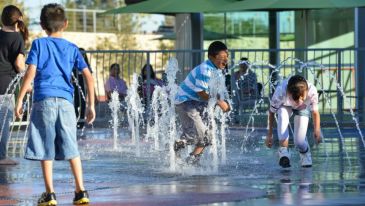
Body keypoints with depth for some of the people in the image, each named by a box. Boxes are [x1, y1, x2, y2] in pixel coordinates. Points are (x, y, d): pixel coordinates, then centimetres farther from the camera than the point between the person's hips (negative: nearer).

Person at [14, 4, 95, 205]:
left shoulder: (39, 44, 5)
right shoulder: (72, 48, 12)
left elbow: (31, 73, -5)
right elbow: (88, 76, 7)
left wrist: (19, 100, -1)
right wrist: (91, 105, 12)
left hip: (43, 100, -2)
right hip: (65, 101, 2)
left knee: (45, 150, 2)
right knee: (71, 149, 9)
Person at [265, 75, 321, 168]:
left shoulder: (312, 91, -41)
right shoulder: (280, 93, -41)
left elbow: (315, 112, -27)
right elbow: (272, 112, -23)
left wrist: (317, 129, -47)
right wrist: (269, 135, -14)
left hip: (303, 108, 0)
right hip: (285, 106, 0)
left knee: (299, 142, -11)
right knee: (282, 116, -38)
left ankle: (305, 153, 27)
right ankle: (283, 150, -32)